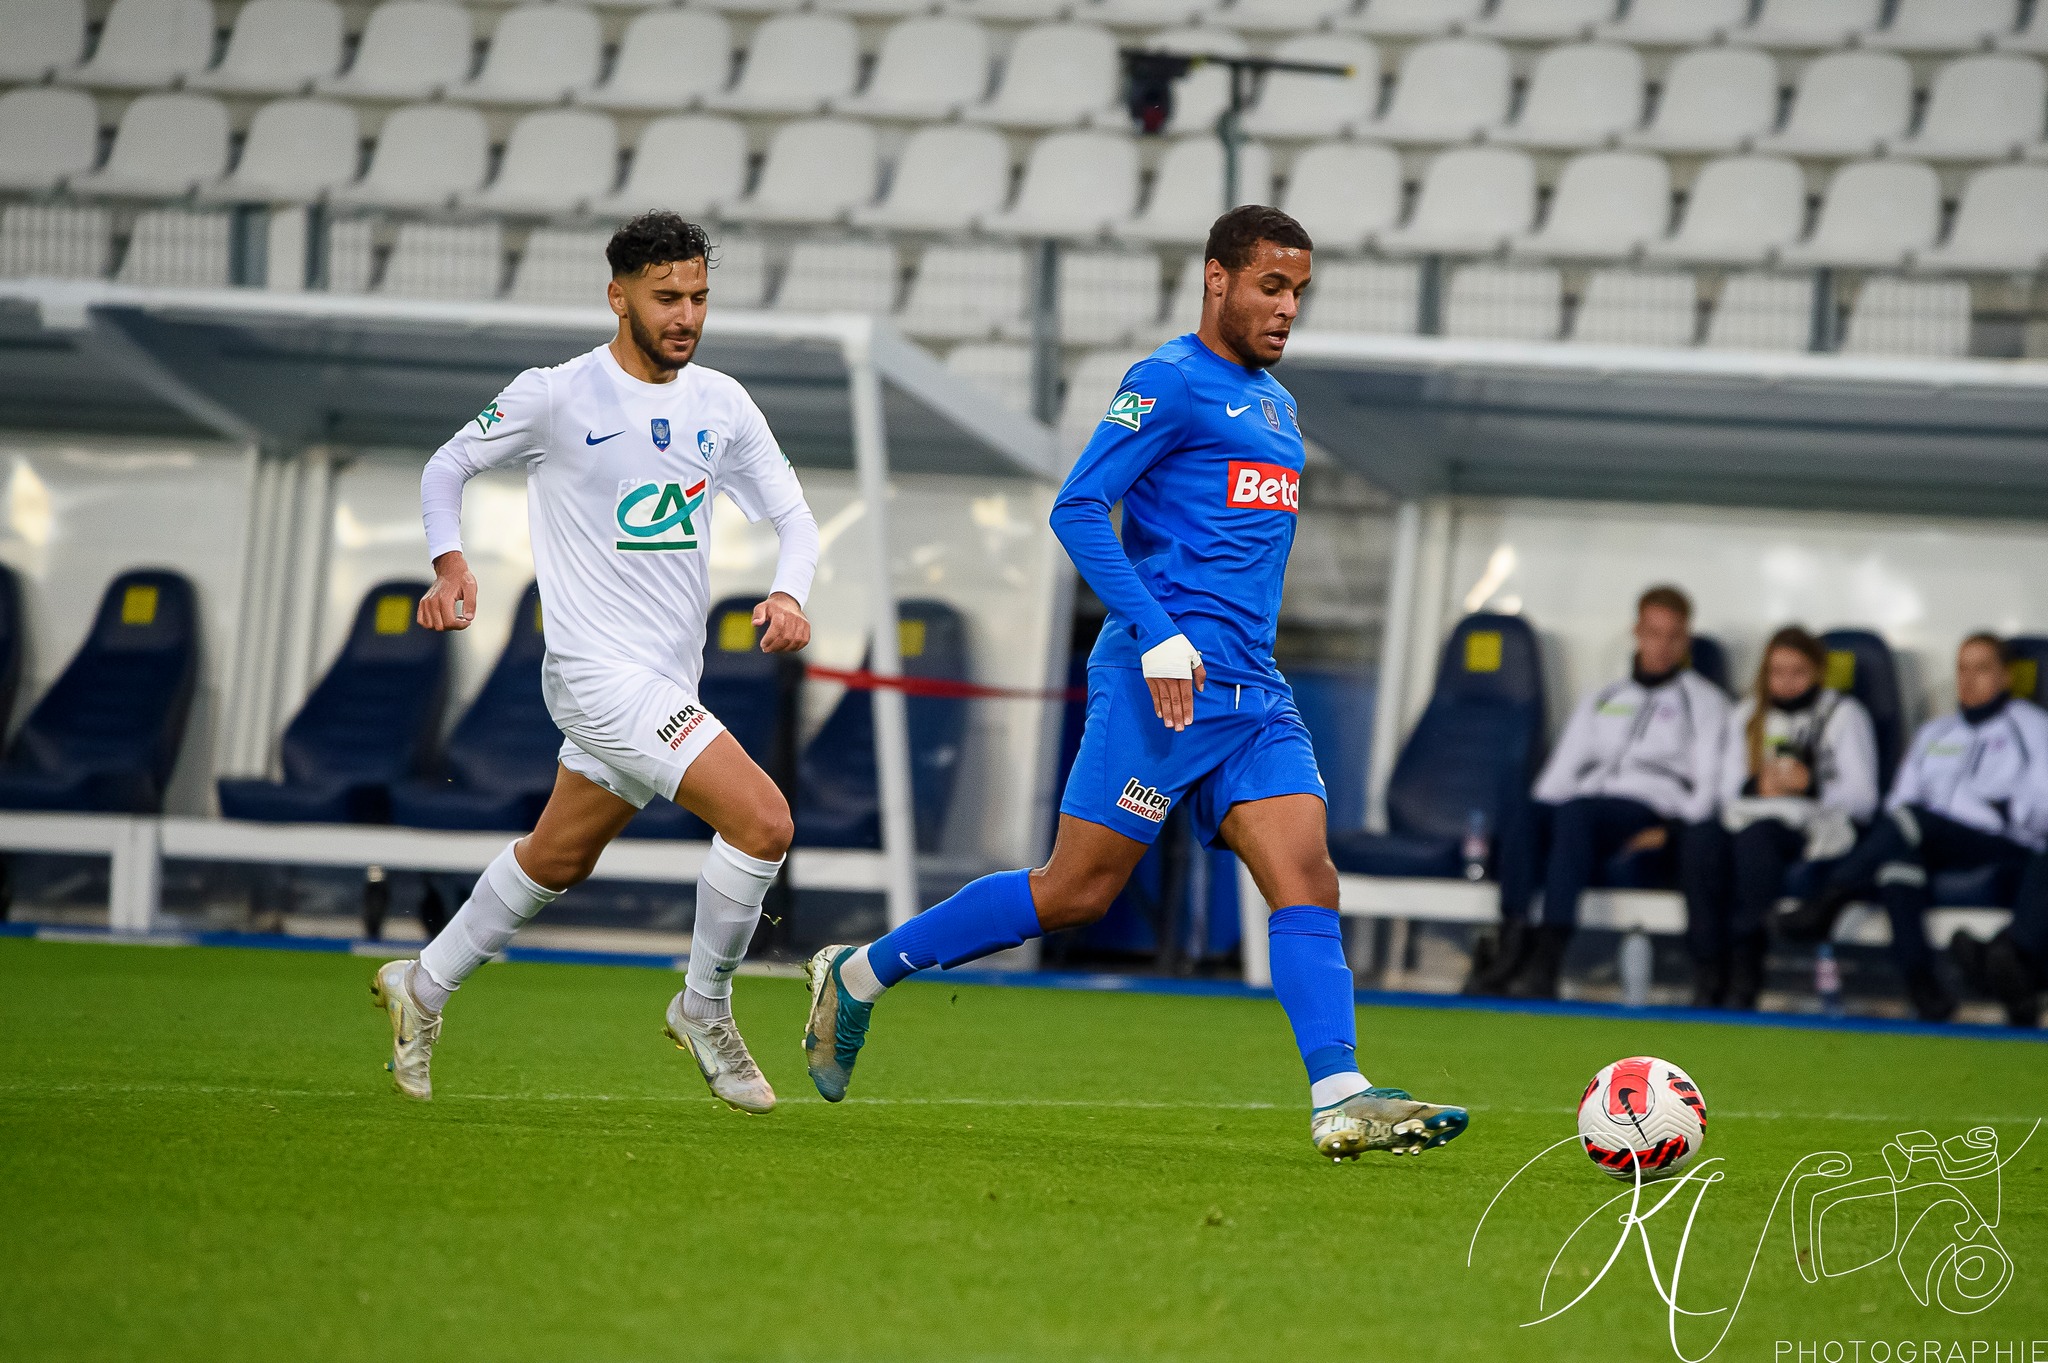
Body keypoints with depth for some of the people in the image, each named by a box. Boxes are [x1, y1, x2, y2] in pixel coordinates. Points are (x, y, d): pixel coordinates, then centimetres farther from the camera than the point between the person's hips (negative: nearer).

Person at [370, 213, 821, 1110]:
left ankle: (423, 987, 40)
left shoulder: (721, 404, 6)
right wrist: (450, 565, -14)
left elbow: (792, 514, 11)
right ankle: (704, 1010, 0)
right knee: (762, 818, -19)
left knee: (557, 860, 21)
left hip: (672, 679, 7)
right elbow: (446, 468, 4)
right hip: (600, 671, -7)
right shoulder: (557, 396, -9)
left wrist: (787, 595, -10)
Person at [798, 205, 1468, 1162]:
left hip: (1252, 690, 8)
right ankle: (860, 974, 8)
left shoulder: (1275, 404, 21)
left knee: (1307, 882, -8)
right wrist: (1160, 636, -20)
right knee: (1076, 892, -6)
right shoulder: (1169, 384, -6)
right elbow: (1077, 509, -13)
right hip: (1163, 681, -8)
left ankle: (1340, 1100, -18)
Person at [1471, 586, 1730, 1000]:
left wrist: (1671, 831, -11)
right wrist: (1545, 811, 2)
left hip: (1651, 814, -4)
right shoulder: (1601, 701, 30)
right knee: (1525, 814, -31)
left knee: (1575, 812, -38)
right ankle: (1511, 947, -44)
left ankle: (1545, 962, -52)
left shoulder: (1703, 700, 17)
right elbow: (1561, 770, 23)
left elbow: (1709, 782, 5)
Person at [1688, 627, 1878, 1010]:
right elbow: (1728, 789, 13)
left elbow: (1862, 798, 1)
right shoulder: (1746, 716, 23)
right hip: (1752, 817, 4)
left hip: (1818, 831, -3)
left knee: (1755, 837, -39)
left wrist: (1812, 786, -18)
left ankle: (1745, 975, -44)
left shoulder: (1844, 715, 11)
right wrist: (1758, 787, -10)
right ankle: (1708, 975, -38)